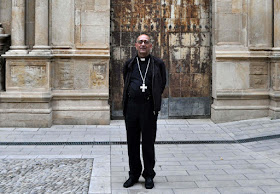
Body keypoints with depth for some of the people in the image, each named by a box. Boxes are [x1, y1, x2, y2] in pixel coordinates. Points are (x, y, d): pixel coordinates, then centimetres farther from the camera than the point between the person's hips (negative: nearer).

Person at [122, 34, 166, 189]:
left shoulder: (158, 64, 7)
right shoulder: (129, 64, 13)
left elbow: (162, 85, 13)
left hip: (148, 107, -2)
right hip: (131, 106, 3)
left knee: (148, 142, 0)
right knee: (132, 141, 7)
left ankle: (149, 176, 12)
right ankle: (134, 174, 18)